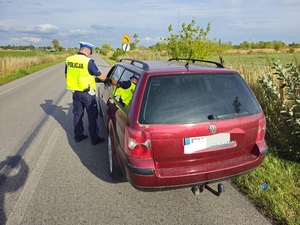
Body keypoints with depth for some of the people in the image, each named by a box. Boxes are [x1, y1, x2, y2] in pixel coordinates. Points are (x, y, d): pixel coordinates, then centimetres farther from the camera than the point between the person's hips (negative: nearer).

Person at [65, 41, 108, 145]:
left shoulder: (69, 60, 1)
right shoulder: (88, 62, -18)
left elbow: (66, 75, 13)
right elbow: (100, 76, -10)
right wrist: (107, 78, 11)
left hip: (75, 92, 6)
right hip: (87, 93, -6)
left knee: (77, 114, 18)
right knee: (92, 116, 5)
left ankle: (78, 136, 28)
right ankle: (94, 139, 13)